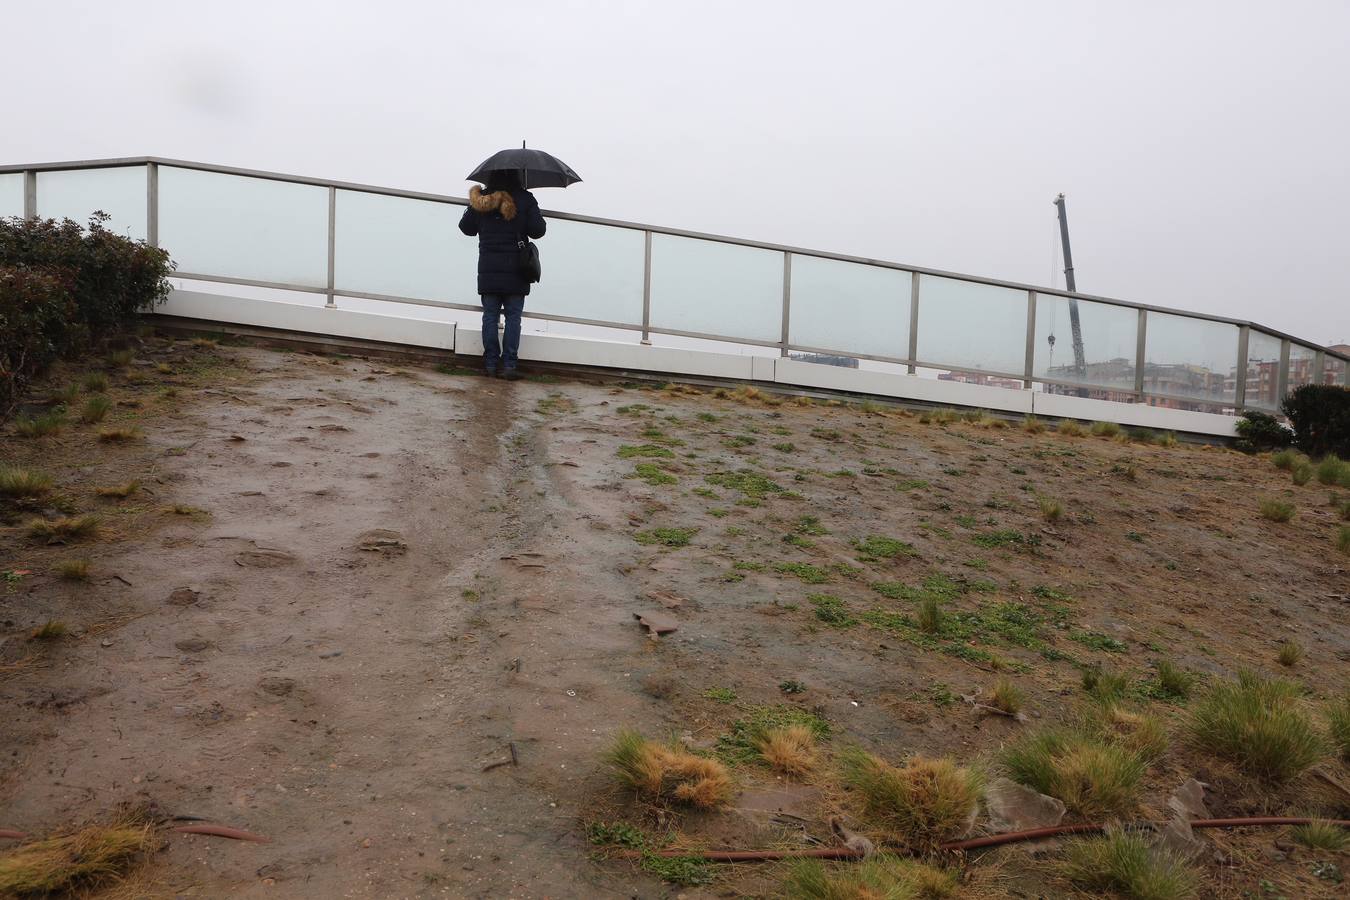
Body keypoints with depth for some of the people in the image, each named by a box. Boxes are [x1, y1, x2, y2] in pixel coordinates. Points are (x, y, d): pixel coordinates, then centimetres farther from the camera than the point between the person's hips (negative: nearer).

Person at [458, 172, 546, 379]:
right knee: (513, 316, 3)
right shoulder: (525, 199, -5)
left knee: (490, 315, 8)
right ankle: (509, 365, -1)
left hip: (488, 269, 2)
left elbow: (466, 227, 12)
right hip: (515, 270, -2)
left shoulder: (481, 200, 2)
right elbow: (538, 230, -7)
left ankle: (491, 364, 8)